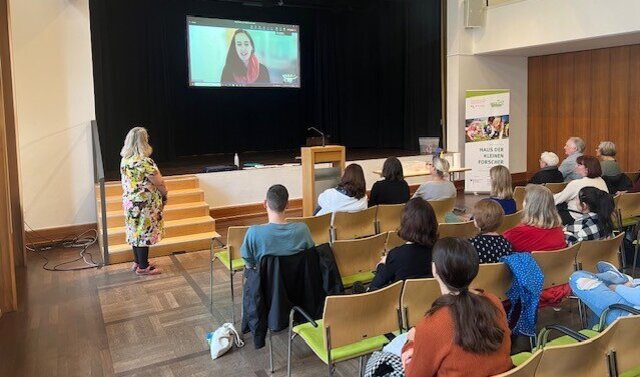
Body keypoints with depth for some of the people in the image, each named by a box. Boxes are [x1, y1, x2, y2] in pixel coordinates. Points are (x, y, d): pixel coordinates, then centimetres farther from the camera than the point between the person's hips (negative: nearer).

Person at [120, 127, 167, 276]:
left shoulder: (124, 160, 4)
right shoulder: (145, 162, -21)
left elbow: (127, 181, 13)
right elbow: (159, 182, -16)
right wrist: (165, 195, 2)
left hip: (130, 201, 8)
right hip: (144, 203, -8)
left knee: (136, 231, 17)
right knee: (144, 233, 1)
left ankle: (137, 262, 29)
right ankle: (143, 267, 11)